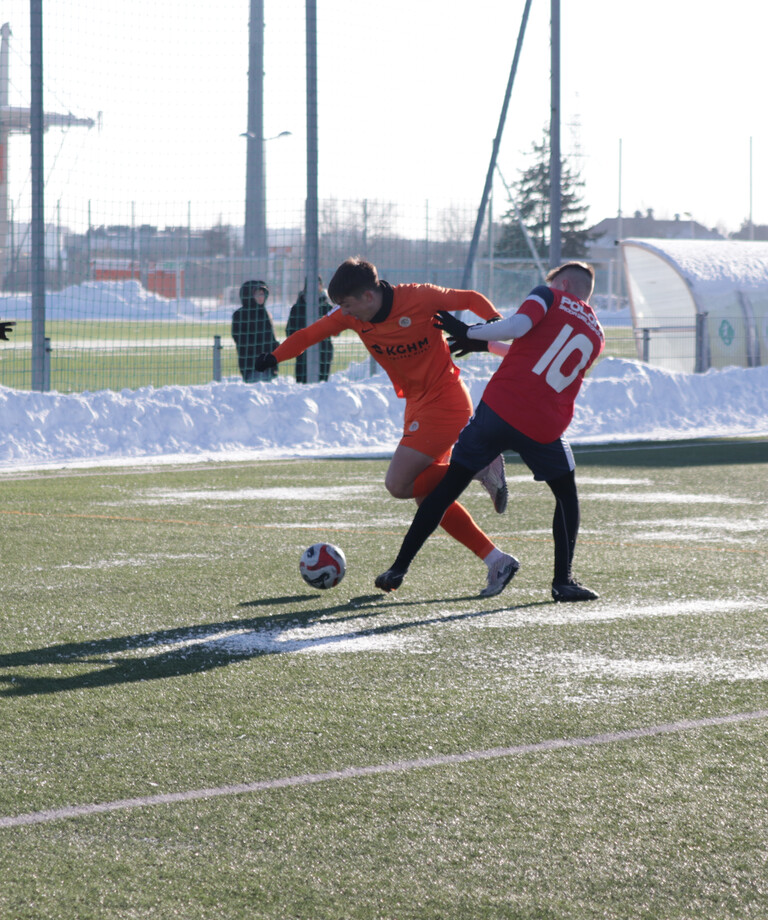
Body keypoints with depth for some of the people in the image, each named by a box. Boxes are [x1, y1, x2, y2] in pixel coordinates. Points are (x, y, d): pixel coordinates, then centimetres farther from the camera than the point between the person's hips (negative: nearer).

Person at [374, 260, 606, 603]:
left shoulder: (551, 297, 6)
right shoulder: (596, 336, 20)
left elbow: (518, 327, -15)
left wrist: (470, 333, -3)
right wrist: (485, 345, 33)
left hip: (498, 407, -2)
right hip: (543, 428, 2)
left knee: (447, 488, 8)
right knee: (566, 495, 24)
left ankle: (399, 568, 10)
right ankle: (563, 581, 11)